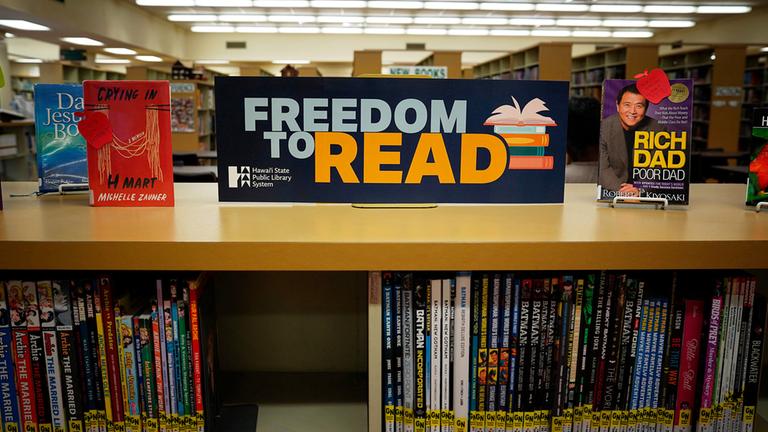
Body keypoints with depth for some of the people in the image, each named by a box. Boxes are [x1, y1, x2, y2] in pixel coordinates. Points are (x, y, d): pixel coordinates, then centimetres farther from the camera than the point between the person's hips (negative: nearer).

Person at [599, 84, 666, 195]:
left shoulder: (657, 129, -4)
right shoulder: (604, 128, -7)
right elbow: (603, 169, -9)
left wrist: (640, 190, -23)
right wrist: (620, 189, -25)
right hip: (612, 192, -1)